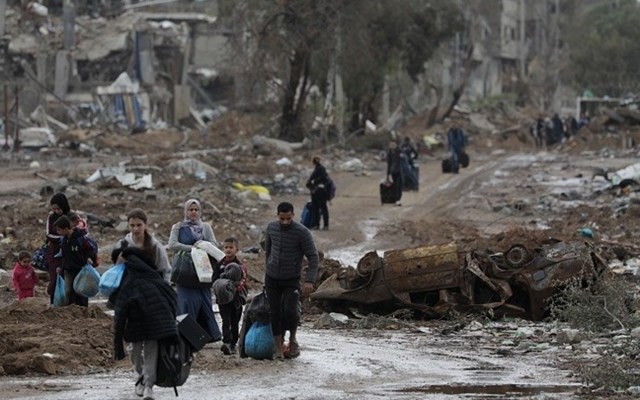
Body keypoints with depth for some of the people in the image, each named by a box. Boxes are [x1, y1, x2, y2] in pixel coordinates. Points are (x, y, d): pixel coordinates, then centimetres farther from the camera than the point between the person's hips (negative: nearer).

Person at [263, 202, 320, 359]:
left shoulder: (302, 232, -16)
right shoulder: (271, 228, -1)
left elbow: (313, 258, -16)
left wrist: (310, 280, -26)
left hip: (291, 280, -4)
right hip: (272, 279, 4)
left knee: (290, 311, -19)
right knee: (275, 314, 1)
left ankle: (293, 339, 8)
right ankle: (279, 349, 9)